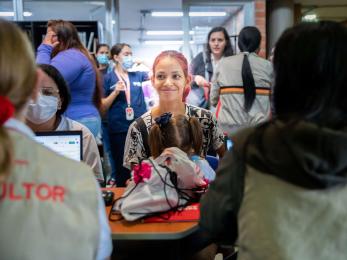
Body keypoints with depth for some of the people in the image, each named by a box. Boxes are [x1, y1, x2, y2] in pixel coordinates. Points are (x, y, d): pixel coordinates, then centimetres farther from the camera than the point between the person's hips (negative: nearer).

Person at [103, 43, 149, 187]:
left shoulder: (137, 75, 9)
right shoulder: (108, 79, 0)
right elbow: (103, 106, -2)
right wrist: (116, 92, -15)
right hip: (118, 129, -3)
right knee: (122, 169, 8)